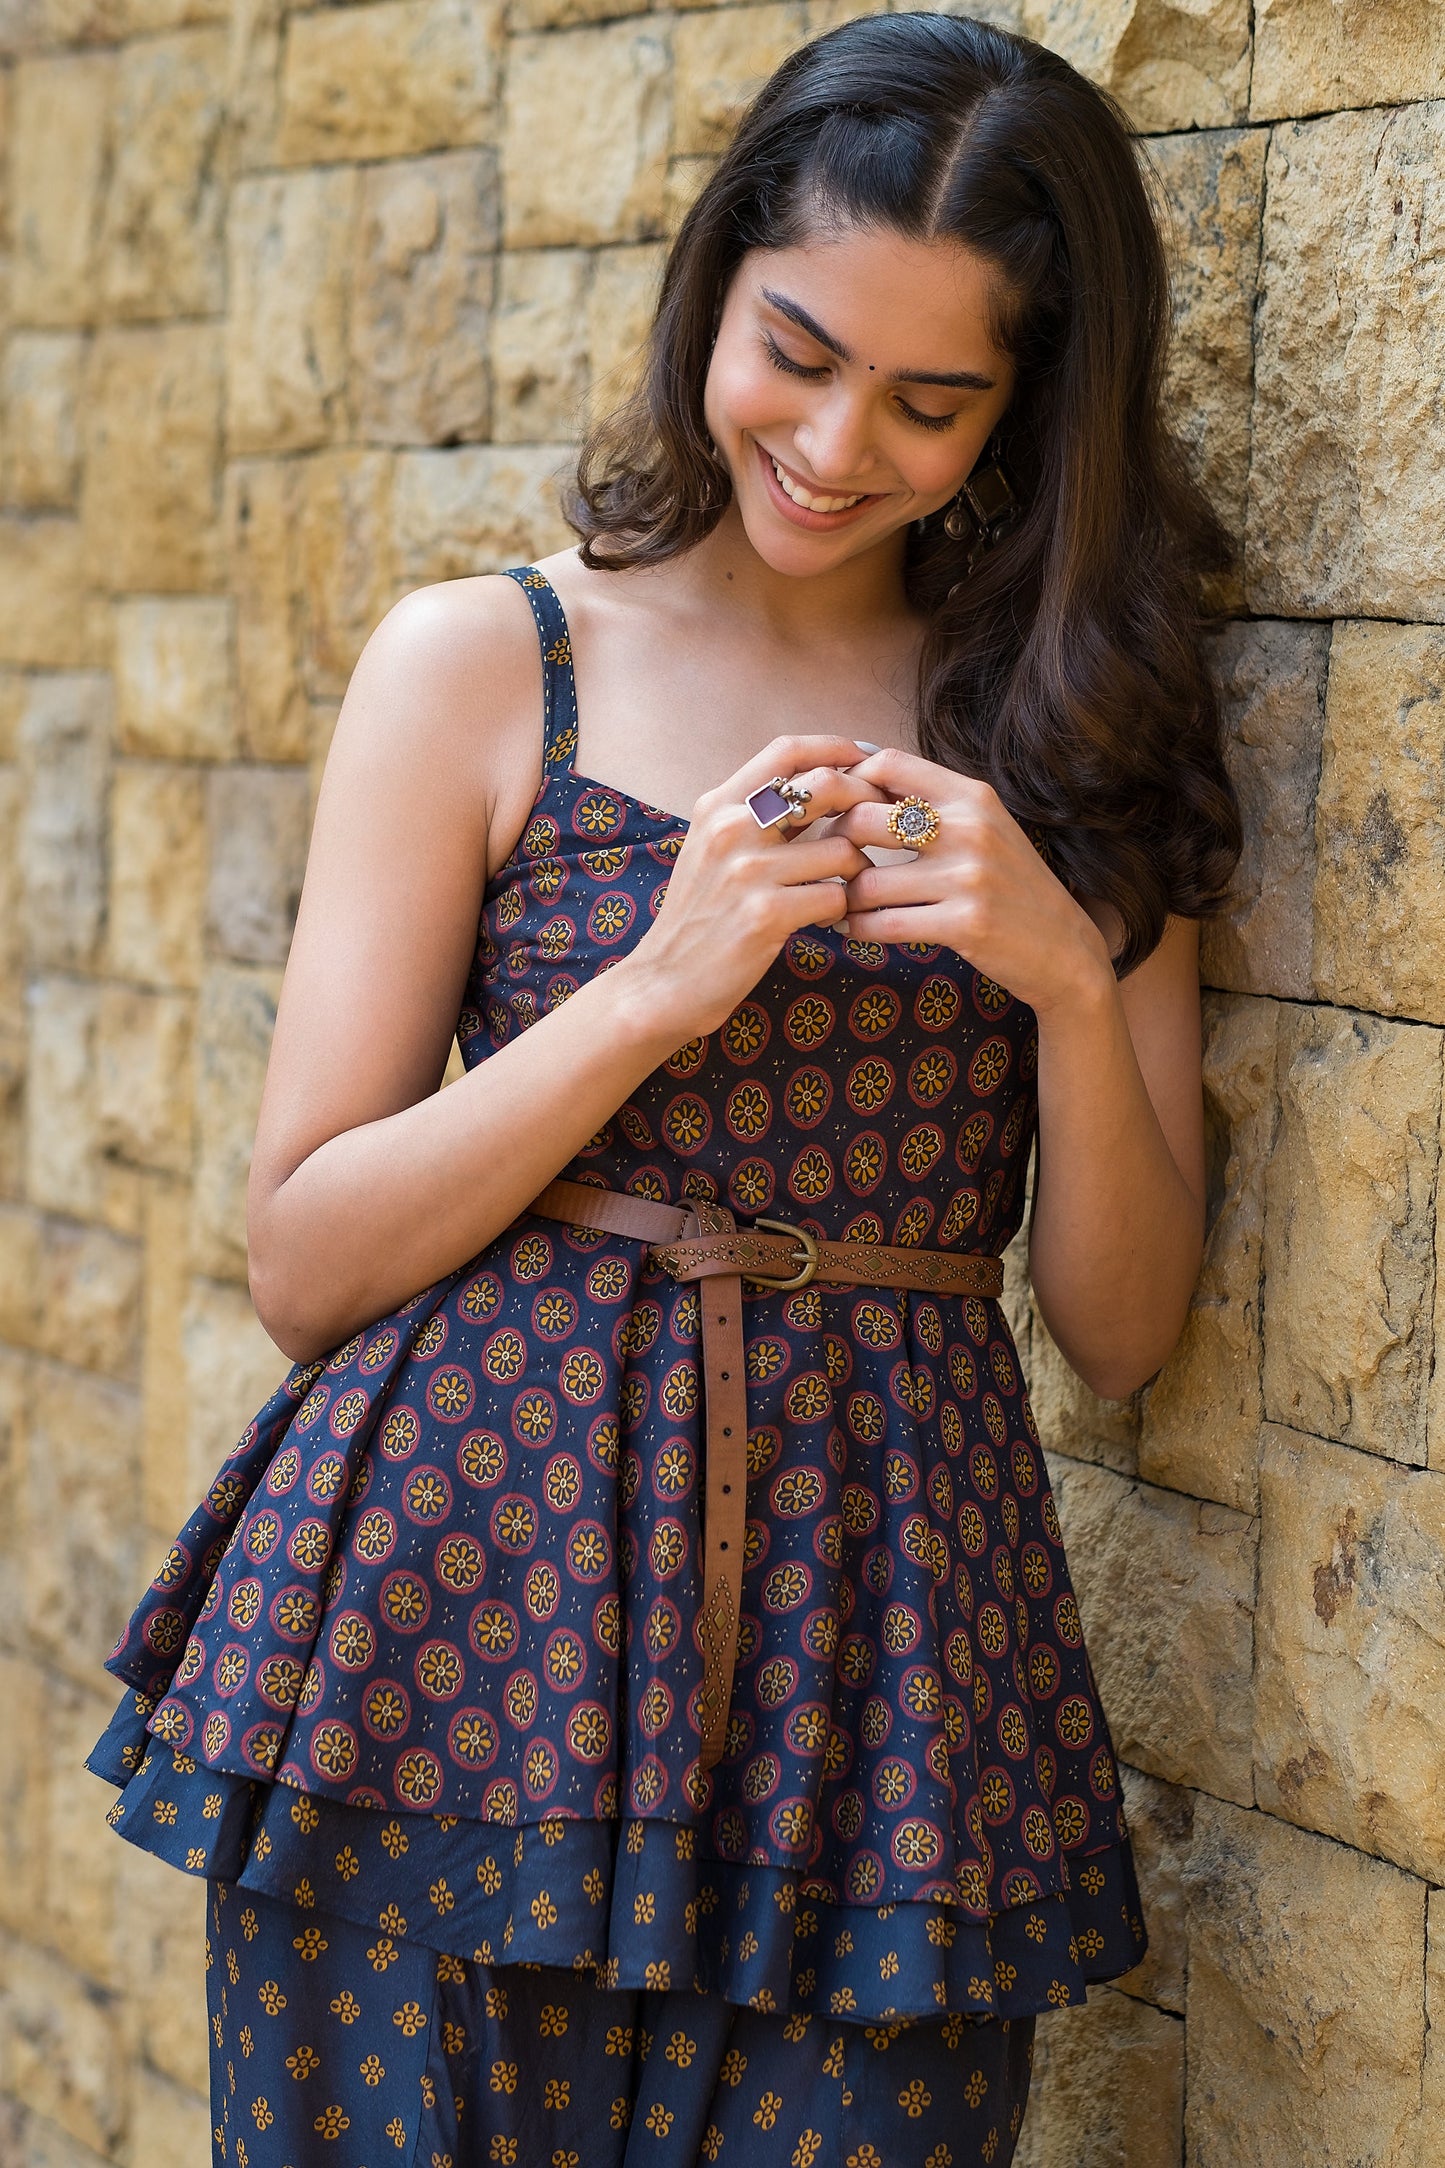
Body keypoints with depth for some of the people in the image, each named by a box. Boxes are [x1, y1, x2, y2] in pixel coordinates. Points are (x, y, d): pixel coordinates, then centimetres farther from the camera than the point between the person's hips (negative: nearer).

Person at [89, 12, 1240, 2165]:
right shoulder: (481, 665, 1)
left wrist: (1069, 978, -10)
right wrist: (657, 987, -14)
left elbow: (1120, 1325, 7)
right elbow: (301, 1264, -2)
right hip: (472, 1614, -1)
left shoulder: (1072, 736, 8)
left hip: (885, 1660, 2)